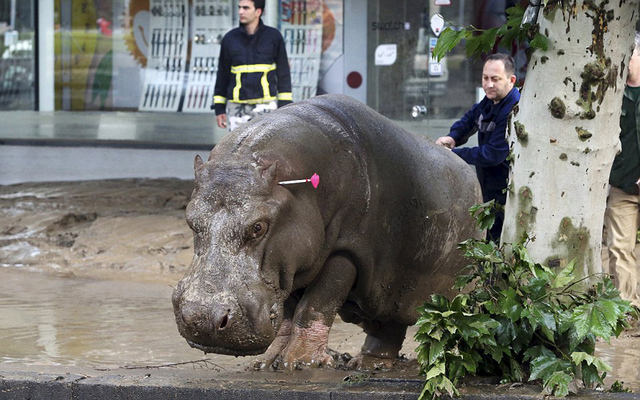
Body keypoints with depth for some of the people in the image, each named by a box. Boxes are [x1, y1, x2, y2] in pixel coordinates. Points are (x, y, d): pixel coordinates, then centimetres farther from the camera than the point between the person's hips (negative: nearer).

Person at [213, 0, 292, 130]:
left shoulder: (274, 37, 0)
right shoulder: (230, 39, 4)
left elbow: (283, 73, 4)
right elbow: (222, 75, 11)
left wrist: (284, 107, 0)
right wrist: (219, 108, 8)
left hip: (265, 105, -2)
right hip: (237, 108, 2)